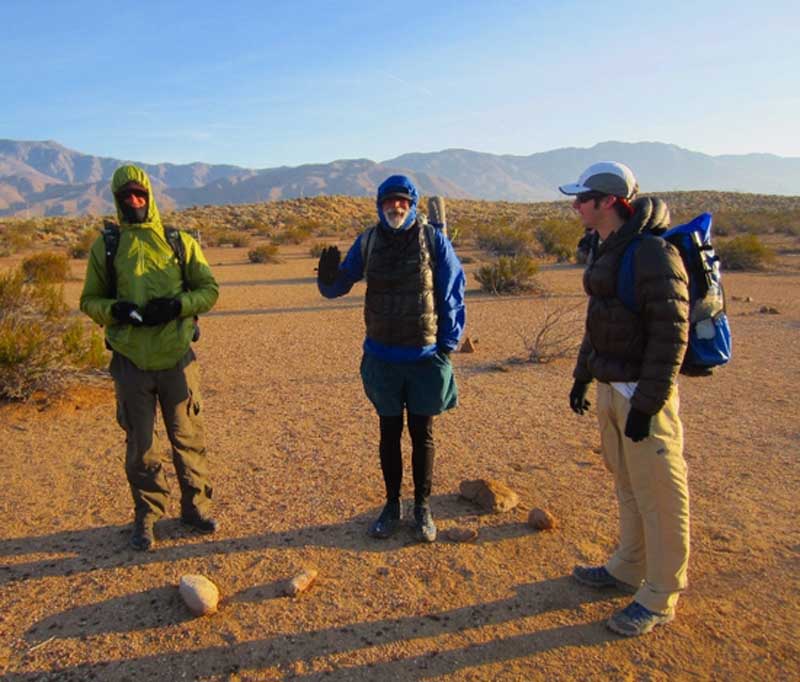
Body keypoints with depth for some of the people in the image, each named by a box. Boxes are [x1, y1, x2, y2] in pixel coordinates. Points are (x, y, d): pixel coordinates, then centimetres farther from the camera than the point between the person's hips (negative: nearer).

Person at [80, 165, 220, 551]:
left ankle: (195, 506, 28)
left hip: (177, 359, 0)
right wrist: (116, 310, -14)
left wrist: (176, 305, -14)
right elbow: (89, 301, 8)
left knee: (188, 437, 9)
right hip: (130, 361, 0)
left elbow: (209, 290, 4)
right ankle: (146, 516, 27)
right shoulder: (105, 246, 4)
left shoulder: (180, 241, 4)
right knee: (140, 445, 10)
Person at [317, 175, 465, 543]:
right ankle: (392, 506, 29)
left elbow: (453, 295, -3)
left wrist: (447, 345, -6)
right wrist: (328, 277, -20)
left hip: (425, 358, -2)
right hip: (382, 358, 2)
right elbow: (338, 286, 4)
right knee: (389, 433, 13)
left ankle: (422, 508, 26)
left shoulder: (433, 240, -6)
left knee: (421, 434, 10)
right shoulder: (367, 242, 1)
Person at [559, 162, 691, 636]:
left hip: (643, 392, -9)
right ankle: (629, 570, 37)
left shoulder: (654, 254, -18)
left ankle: (660, 599, 20)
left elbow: (671, 335, -20)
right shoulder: (607, 250, 10)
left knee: (658, 495, 5)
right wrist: (582, 376, 19)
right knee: (627, 486, 20)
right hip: (611, 387, 9)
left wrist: (646, 405, -20)